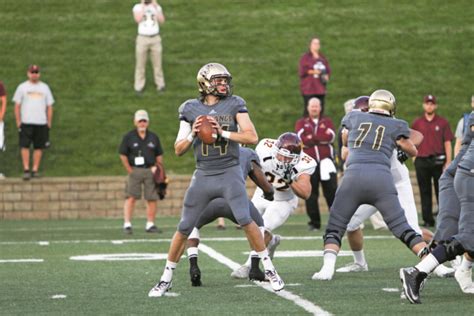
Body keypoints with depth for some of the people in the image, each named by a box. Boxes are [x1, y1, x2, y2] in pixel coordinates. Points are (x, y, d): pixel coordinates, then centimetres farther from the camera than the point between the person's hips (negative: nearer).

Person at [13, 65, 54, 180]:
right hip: (26, 122, -2)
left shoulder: (45, 87, 11)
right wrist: (18, 122, -4)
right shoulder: (22, 87, 6)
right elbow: (17, 106, 4)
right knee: (25, 146, -9)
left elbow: (49, 106, 12)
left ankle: (35, 170, 7)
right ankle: (26, 170, -8)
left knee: (39, 147, 2)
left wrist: (49, 123, 4)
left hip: (41, 123, 2)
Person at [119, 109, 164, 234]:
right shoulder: (128, 137, 3)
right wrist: (130, 171, -6)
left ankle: (150, 224, 10)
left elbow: (159, 155, 18)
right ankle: (127, 224, -9)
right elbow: (123, 155, 1)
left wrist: (158, 168, 5)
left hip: (150, 171, 3)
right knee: (131, 197, -10)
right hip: (135, 170, -3)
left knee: (152, 198, 1)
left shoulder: (154, 137, 12)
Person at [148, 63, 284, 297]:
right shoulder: (191, 109, 4)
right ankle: (166, 278, 16)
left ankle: (269, 269, -1)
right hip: (203, 176, 2)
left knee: (246, 220, -15)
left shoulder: (234, 104, 0)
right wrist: (192, 134, -13)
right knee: (184, 229, 4)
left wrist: (223, 132, -18)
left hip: (230, 174, -2)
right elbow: (178, 150, 5)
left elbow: (252, 137, -9)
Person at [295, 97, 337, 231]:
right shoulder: (301, 123, 12)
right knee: (311, 194, 1)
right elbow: (302, 138, -7)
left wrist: (312, 138, -8)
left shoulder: (327, 122, 13)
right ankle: (314, 223, 8)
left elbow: (331, 136, -6)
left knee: (331, 192, -6)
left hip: (326, 161, 0)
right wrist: (321, 137, -9)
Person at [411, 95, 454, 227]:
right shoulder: (417, 123, 10)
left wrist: (448, 162, -6)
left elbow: (447, 143, 2)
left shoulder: (442, 123, 5)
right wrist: (414, 156, 3)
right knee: (425, 192, 4)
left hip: (438, 161, -2)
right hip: (421, 161, 2)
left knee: (441, 191, -2)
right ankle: (428, 220, 8)